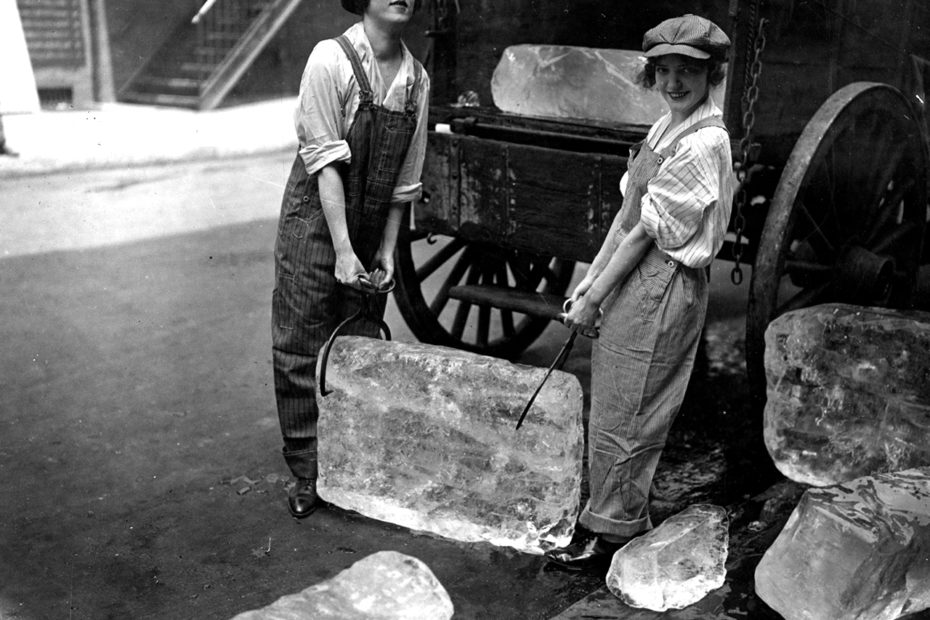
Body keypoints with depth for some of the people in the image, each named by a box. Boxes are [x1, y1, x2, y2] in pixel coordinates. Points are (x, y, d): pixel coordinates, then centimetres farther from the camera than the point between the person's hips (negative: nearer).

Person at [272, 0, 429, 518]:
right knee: (301, 353, 2)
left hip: (371, 231, 5)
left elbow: (405, 179, 5)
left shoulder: (417, 78, 0)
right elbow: (324, 161, -18)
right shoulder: (331, 59, -14)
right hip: (315, 223, -4)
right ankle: (308, 474, 15)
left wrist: (386, 250, 3)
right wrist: (343, 251, -21)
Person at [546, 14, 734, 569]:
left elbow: (644, 231, -17)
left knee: (620, 418, 1)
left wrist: (594, 301, -13)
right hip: (640, 279, 9)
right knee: (634, 414, 18)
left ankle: (608, 533, 17)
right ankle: (630, 519, 33)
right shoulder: (665, 129, 12)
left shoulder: (702, 144, -17)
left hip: (663, 287, -9)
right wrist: (590, 279, 8)